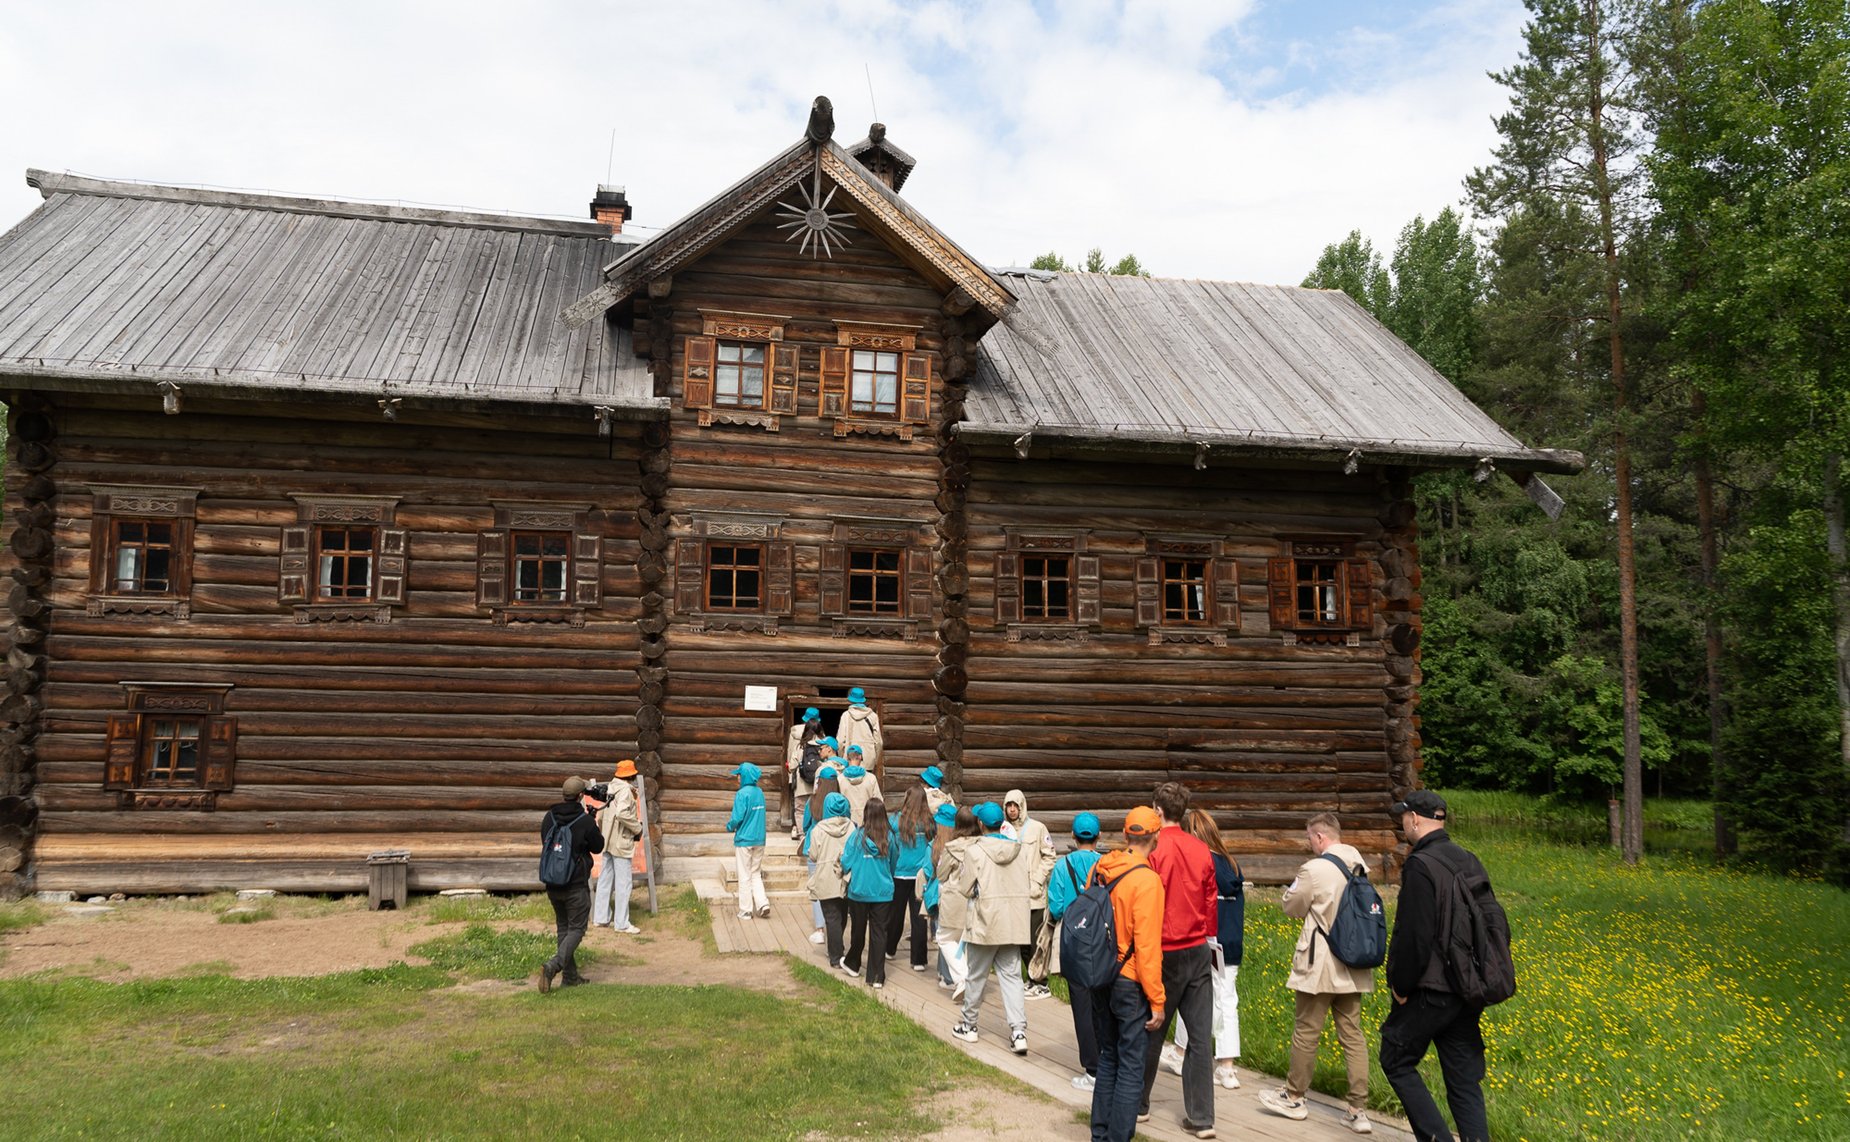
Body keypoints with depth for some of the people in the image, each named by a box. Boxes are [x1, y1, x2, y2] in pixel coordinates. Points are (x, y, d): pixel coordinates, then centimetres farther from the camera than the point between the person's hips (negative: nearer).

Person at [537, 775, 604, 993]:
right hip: (576, 885, -6)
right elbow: (598, 847, -2)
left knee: (563, 927, 16)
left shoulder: (549, 817, -1)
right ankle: (552, 966, -16)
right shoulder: (585, 821, -15)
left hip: (552, 883, 6)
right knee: (576, 928, 4)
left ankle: (570, 975, 20)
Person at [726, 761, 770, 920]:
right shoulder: (760, 792, 6)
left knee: (745, 877, 3)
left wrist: (729, 826, 2)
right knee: (756, 874, 16)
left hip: (744, 840, -6)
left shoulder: (742, 794, -16)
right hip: (759, 840, 6)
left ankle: (745, 911, 8)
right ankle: (762, 904, 3)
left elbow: (737, 818, -19)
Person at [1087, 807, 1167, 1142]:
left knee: (1108, 1060, 19)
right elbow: (1146, 946, -18)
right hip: (1131, 984, -7)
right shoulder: (1146, 880, -18)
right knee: (1131, 1068, 2)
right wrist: (1157, 1000, -12)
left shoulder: (1099, 869, 2)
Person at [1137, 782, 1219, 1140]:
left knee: (1152, 1032, 11)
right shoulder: (1202, 851, 1)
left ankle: (1138, 1103, 26)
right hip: (1199, 950, 4)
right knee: (1200, 1036, 6)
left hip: (1166, 953, -4)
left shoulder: (1155, 852, -14)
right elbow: (1211, 903, 8)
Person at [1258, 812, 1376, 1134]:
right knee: (1352, 1034, 10)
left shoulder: (1314, 869, -18)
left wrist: (1293, 888, 13)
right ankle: (1359, 1110, 10)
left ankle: (1294, 1097, 21)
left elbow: (1292, 908, -5)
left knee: (1306, 1032, 8)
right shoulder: (1359, 865, 2)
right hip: (1352, 965, 6)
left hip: (1320, 966, -6)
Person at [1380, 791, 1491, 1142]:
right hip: (1468, 993, 7)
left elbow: (1413, 935, -21)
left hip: (1429, 992, -7)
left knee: (1396, 1060, 10)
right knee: (1465, 1079, 11)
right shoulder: (1471, 862, 7)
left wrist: (1400, 986, -8)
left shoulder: (1420, 866, -18)